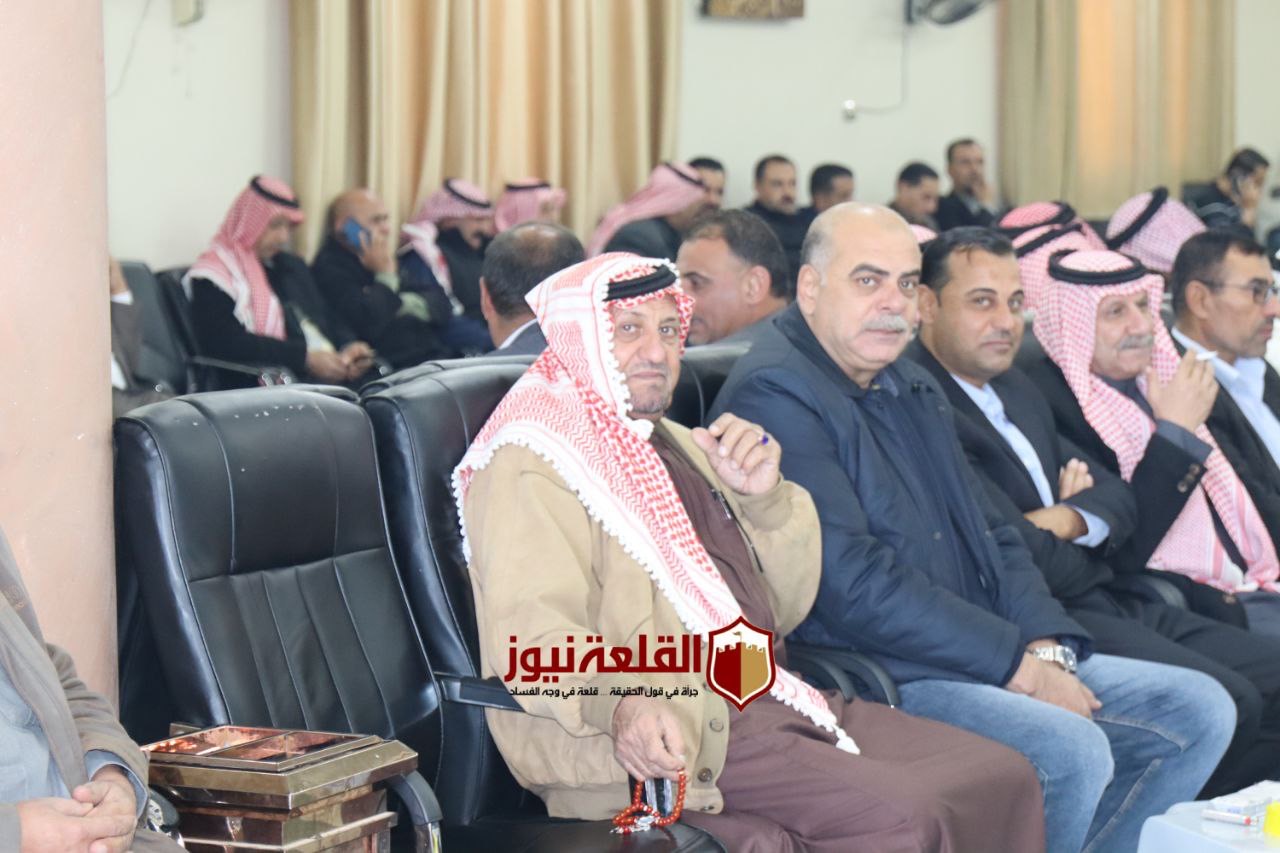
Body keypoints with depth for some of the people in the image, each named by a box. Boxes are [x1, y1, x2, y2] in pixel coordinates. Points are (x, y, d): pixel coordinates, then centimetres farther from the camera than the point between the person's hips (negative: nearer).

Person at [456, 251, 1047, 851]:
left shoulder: (677, 445, 23)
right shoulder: (532, 461, -4)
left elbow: (784, 610, 21)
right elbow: (531, 630, -19)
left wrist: (766, 498, 3)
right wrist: (620, 702, -38)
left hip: (766, 699, 9)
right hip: (674, 731, -9)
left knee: (1003, 779, -5)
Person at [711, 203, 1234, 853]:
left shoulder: (913, 387, 18)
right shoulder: (774, 395, -12)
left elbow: (994, 534, 18)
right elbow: (851, 581, -20)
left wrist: (1046, 647, -2)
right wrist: (1017, 665, -17)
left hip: (1002, 661, 10)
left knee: (1199, 709, 3)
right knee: (1073, 751, -30)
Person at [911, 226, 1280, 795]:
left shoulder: (1013, 387, 19)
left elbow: (1118, 496, 16)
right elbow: (1018, 549, -20)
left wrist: (1067, 519, -7)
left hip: (1109, 602, 10)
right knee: (1228, 703, -23)